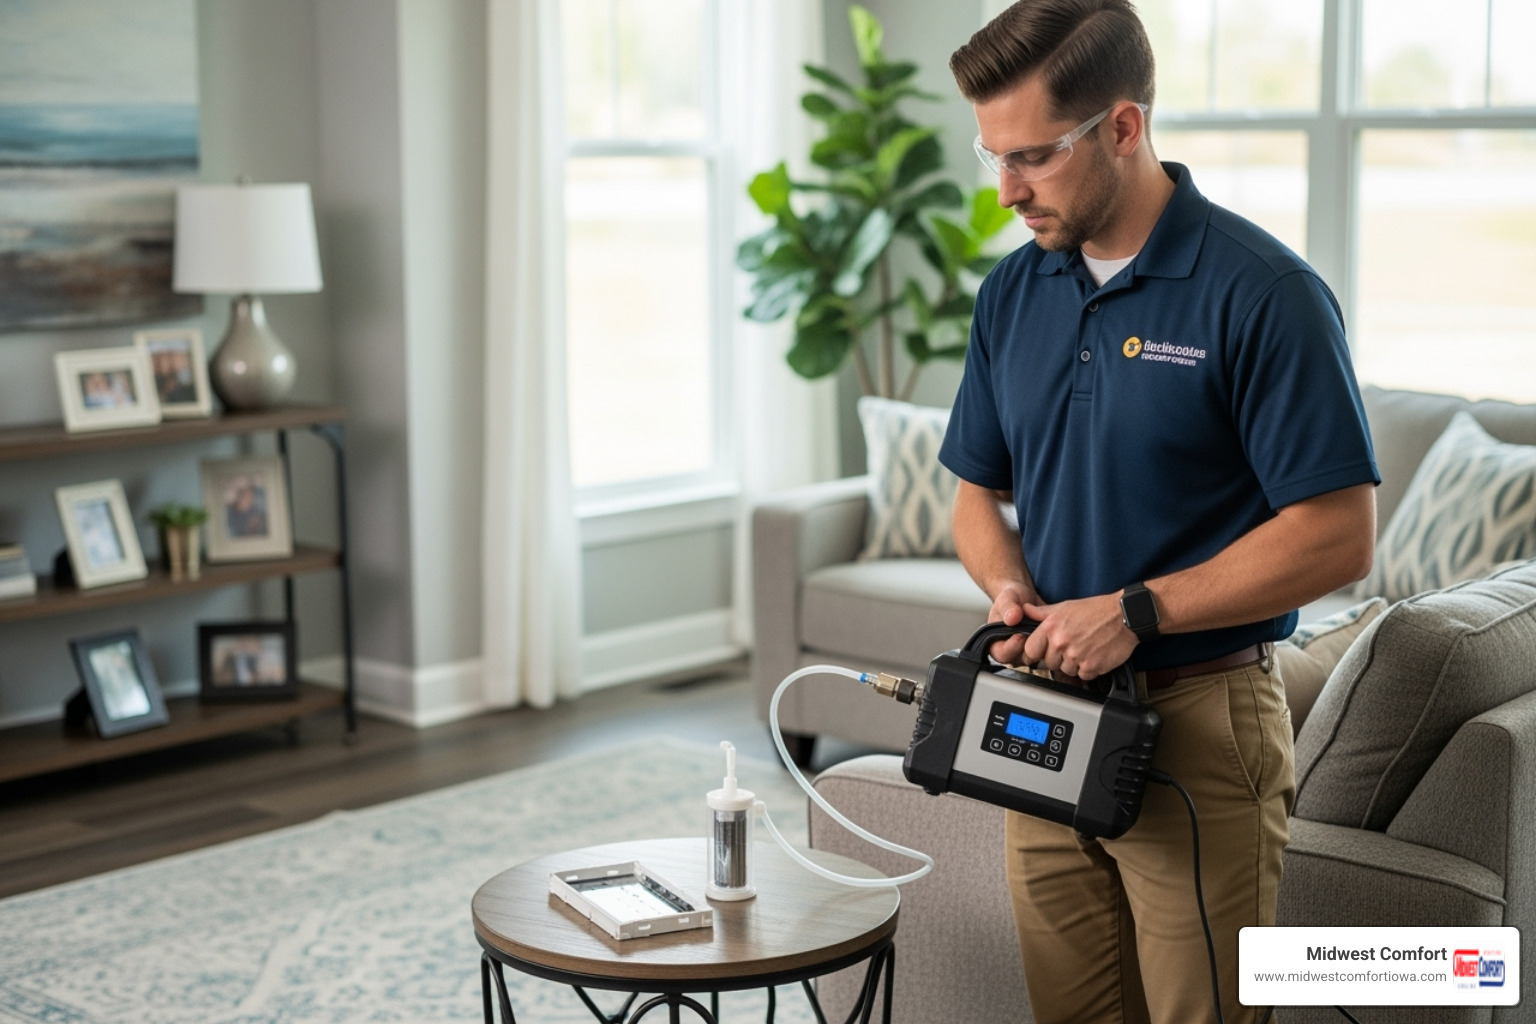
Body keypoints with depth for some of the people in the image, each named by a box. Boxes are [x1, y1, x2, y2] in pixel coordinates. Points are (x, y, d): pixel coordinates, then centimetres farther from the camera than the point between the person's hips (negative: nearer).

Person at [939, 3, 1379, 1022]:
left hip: (1200, 719, -6)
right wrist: (1009, 588, -6)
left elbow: (1338, 536, -16)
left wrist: (1136, 610, -19)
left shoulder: (1261, 293, -14)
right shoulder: (1013, 290, 7)